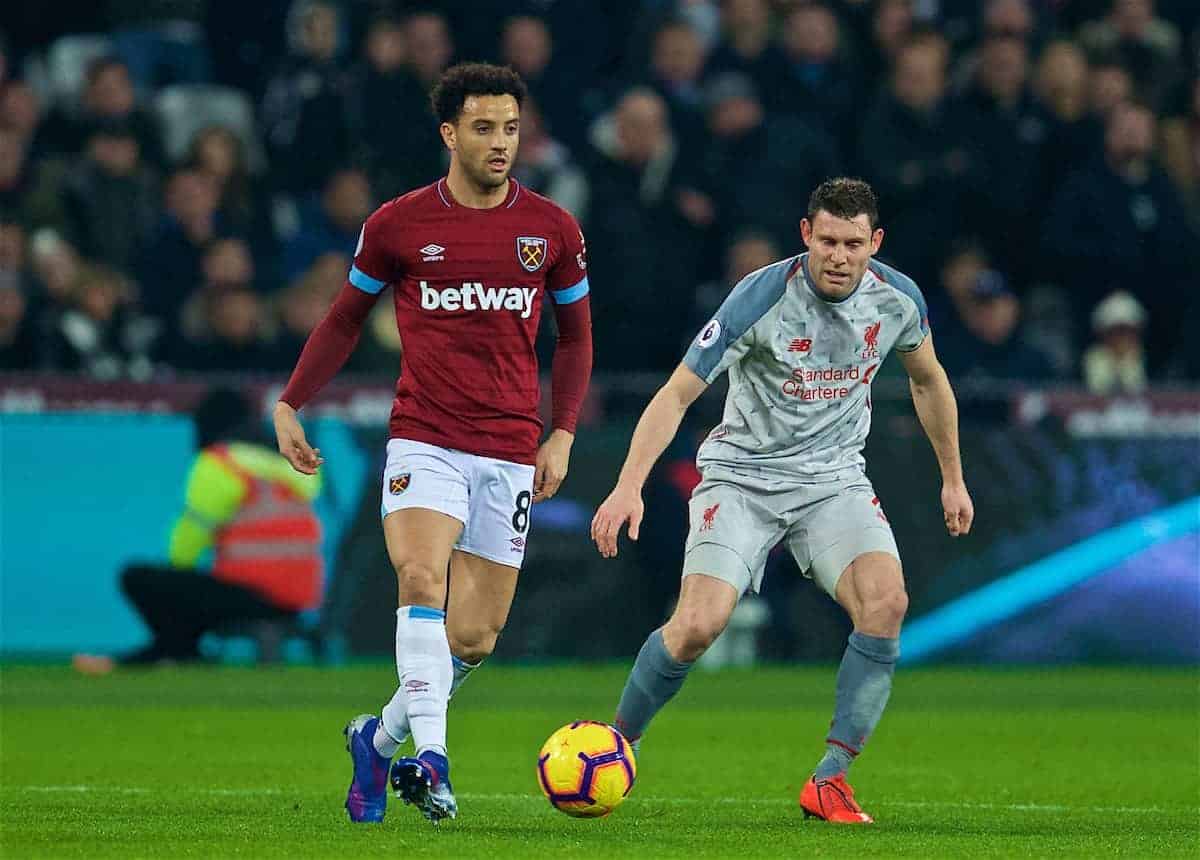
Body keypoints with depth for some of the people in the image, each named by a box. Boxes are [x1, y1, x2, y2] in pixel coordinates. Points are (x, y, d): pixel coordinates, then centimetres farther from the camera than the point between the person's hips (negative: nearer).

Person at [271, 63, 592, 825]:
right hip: (425, 441, -2)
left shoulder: (552, 229, 4)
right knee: (423, 580, -26)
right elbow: (346, 318, 14)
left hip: (510, 455, 2)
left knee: (476, 637, 1)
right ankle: (428, 758, -30)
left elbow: (575, 335, 15)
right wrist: (291, 403, 9)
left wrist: (563, 434, 6)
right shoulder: (398, 225, 0)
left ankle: (380, 737, 23)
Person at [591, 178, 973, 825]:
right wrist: (629, 486, -28)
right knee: (698, 625, -21)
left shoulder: (898, 299, -5)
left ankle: (830, 780, -15)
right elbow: (677, 393, -18)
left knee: (886, 602, -23)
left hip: (834, 479, 3)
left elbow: (928, 381, 18)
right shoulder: (761, 297, -19)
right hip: (741, 474, -3)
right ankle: (616, 744, 7)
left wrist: (952, 478, 23)